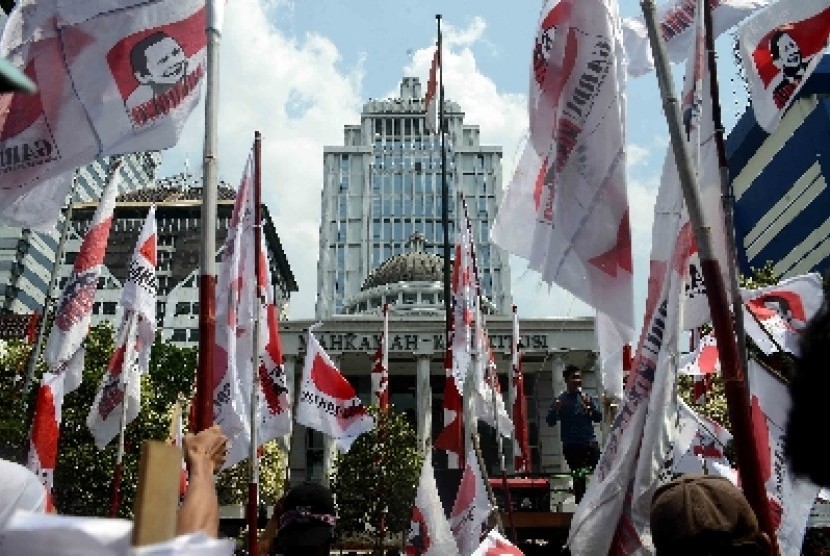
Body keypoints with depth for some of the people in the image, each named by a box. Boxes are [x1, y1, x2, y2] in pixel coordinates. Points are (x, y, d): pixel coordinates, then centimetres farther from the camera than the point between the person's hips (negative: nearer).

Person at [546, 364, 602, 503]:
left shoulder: (587, 397, 7)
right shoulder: (560, 400, 1)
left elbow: (598, 418, 5)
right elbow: (551, 422, -1)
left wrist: (590, 406, -14)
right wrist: (555, 410, -22)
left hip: (590, 442, 1)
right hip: (571, 445, -1)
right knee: (578, 478, 6)